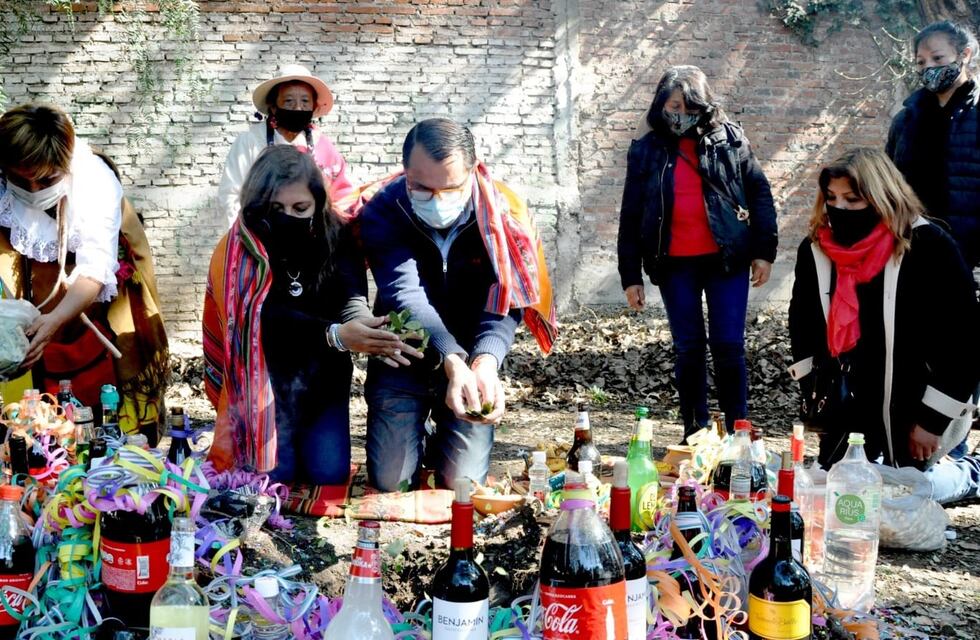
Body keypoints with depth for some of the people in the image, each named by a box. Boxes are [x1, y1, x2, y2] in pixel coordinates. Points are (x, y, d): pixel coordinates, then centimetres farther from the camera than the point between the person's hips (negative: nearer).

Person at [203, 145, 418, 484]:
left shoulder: (337, 238, -8)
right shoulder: (241, 250, -16)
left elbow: (352, 293, -26)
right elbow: (270, 316, -29)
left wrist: (359, 320, -52)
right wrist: (337, 335, -47)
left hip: (323, 373, 2)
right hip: (268, 375, -2)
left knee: (328, 473, -8)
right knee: (275, 475, -10)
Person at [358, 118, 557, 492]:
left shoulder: (501, 214, -18)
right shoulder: (383, 213, -20)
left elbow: (504, 301, -25)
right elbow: (406, 295, -32)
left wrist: (485, 362, -46)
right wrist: (451, 361, -48)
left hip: (471, 360, 0)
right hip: (402, 358, 0)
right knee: (389, 481, 0)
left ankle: (442, 444, 34)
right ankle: (416, 439, 35)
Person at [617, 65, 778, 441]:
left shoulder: (728, 139, 2)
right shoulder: (646, 151, 3)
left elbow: (759, 193, 3)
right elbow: (631, 218, 5)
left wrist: (764, 252, -4)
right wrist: (630, 276, 2)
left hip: (727, 259, -1)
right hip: (674, 266, 1)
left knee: (729, 347, 0)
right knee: (689, 348, 8)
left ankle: (738, 429, 11)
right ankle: (695, 431, 18)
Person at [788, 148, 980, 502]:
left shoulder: (930, 248, -17)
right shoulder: (816, 249, -2)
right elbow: (802, 321, 14)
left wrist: (932, 419, -13)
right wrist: (811, 386, 9)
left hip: (908, 413, -5)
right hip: (843, 412, 5)